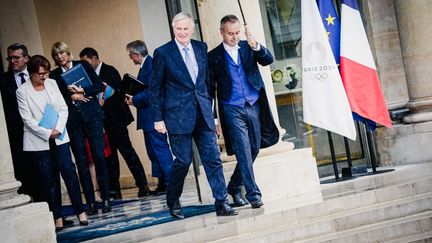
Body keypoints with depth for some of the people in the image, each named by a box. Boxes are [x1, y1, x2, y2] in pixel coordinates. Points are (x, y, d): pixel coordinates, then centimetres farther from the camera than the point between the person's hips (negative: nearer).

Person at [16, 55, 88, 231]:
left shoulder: (52, 84, 7)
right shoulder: (22, 91, -4)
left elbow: (63, 108, 4)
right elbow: (27, 119, -8)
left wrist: (58, 129, -10)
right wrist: (48, 133, -14)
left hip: (59, 137, 3)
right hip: (38, 142, -2)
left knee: (69, 172, -3)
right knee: (49, 180, 2)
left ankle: (80, 211, 4)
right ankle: (57, 217, 10)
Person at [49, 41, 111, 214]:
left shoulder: (83, 65, 8)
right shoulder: (54, 75, 9)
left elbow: (99, 86, 1)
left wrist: (82, 91, -11)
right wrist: (72, 97, -10)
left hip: (92, 116, -1)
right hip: (72, 122, 1)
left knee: (99, 156, -5)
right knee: (81, 161, 1)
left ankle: (106, 198, 1)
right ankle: (90, 201, 6)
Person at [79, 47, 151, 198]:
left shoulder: (110, 71, -7)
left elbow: (118, 93, -15)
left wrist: (104, 102, -27)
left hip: (116, 118, -7)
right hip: (104, 121, 7)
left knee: (126, 150, -7)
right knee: (109, 154, 9)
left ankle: (143, 185, -3)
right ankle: (114, 190, 14)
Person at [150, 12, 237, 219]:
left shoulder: (201, 48, 8)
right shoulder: (163, 53, -4)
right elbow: (155, 88, -1)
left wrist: (209, 107, 13)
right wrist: (158, 119, -4)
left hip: (202, 113, 4)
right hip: (178, 115, -4)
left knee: (213, 159, 1)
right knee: (183, 161, 1)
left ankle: (221, 203, 6)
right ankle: (173, 202, 22)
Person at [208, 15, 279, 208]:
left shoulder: (248, 47, 9)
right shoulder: (214, 56, 3)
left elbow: (268, 60, -6)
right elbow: (210, 88, 5)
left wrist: (255, 45, -24)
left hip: (254, 106, 3)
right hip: (232, 109, -3)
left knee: (253, 150, 9)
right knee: (244, 152, -10)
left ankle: (234, 187, 26)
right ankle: (253, 194, -8)